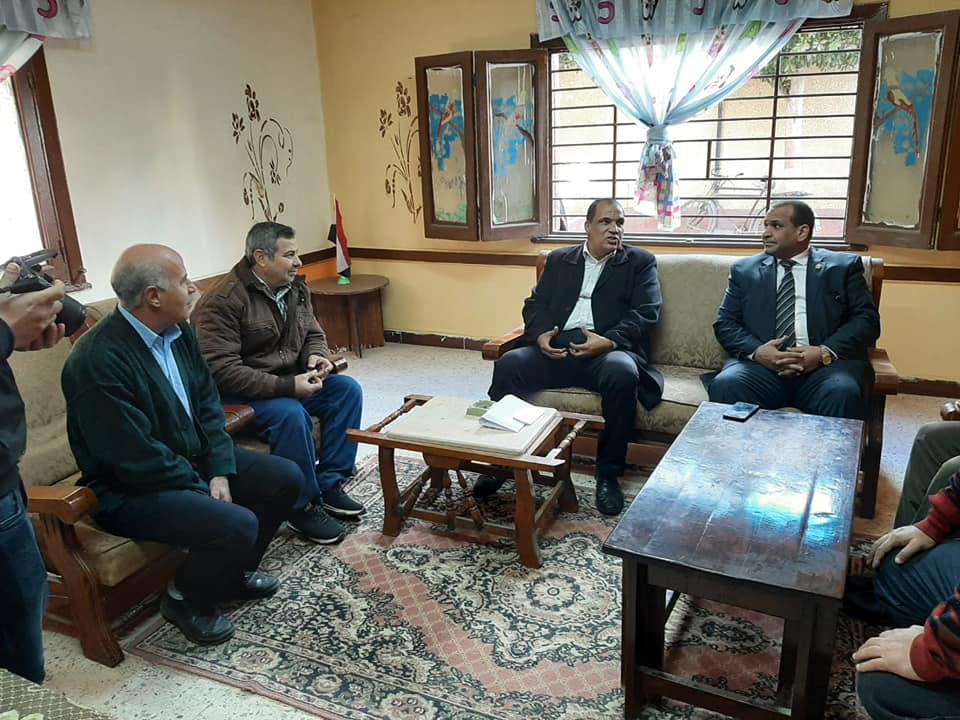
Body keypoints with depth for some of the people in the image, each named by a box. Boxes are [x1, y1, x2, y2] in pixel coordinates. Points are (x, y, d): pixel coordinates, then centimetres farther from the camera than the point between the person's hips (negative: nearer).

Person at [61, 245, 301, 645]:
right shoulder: (98, 361, -27)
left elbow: (207, 404, 5)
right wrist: (203, 490, -16)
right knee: (237, 524, -27)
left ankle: (233, 572, 21)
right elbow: (136, 458, -26)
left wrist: (220, 472, -7)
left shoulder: (177, 331, -1)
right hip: (130, 489, -9)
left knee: (285, 477, 2)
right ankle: (187, 600, 4)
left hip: (193, 460, 9)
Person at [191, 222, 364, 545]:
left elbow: (313, 334, 18)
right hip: (239, 395, -8)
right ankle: (303, 507, -15)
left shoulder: (295, 287, 5)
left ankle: (328, 484, -2)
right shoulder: (223, 300, -20)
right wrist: (287, 386, -30)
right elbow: (221, 370, -26)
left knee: (347, 389, -8)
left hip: (288, 382, 8)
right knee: (291, 413, -34)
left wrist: (317, 356, -7)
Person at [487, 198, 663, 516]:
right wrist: (540, 334, -9)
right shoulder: (559, 259, 21)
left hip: (608, 350, -2)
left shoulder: (640, 262, 12)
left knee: (623, 372, -36)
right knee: (508, 364, -24)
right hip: (557, 348, 3)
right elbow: (535, 303, 15)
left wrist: (609, 340, -19)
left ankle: (609, 474, -20)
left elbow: (646, 313, -1)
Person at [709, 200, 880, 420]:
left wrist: (825, 352, -13)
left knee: (843, 393, -34)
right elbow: (725, 323, 10)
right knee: (725, 385, -30)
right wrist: (756, 351, -11)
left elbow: (867, 319, 5)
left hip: (824, 366, -1)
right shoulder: (744, 270, 17)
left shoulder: (843, 267, 14)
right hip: (762, 365, 1)